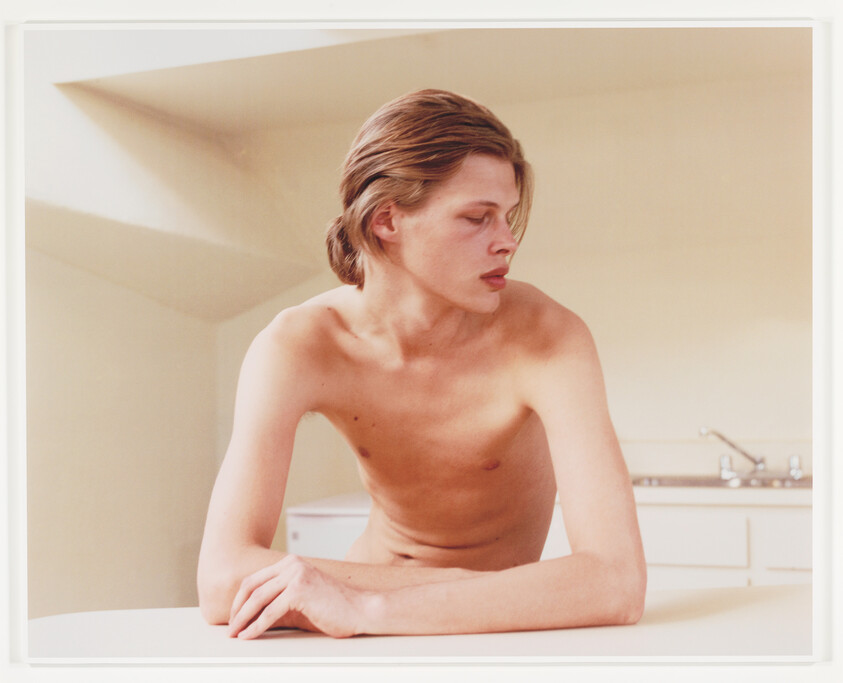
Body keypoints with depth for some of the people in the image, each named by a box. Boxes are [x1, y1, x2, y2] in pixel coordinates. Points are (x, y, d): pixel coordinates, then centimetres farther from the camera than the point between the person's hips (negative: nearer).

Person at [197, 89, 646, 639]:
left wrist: (368, 608, -42)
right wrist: (478, 587, -34)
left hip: (510, 635, -1)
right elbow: (223, 581, -29)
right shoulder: (297, 347, -21)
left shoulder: (547, 337, -25)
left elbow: (618, 583, -36)